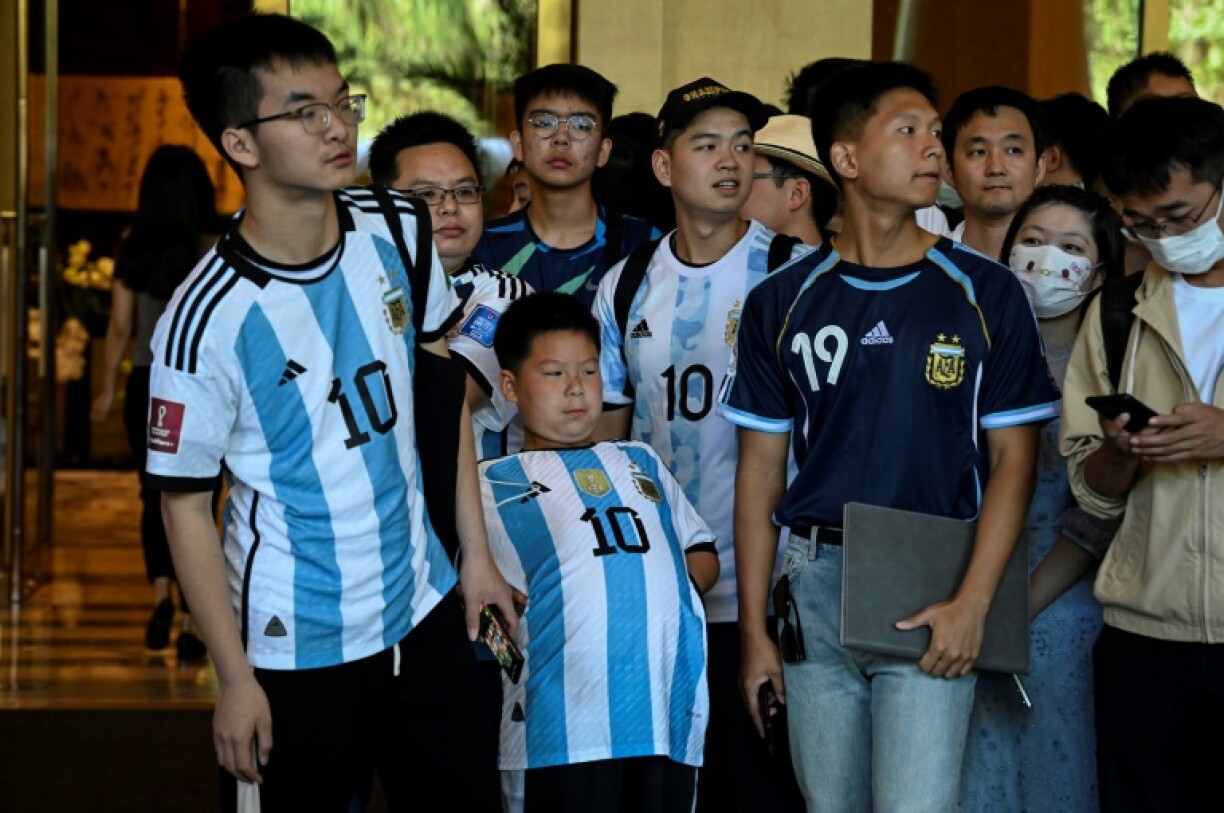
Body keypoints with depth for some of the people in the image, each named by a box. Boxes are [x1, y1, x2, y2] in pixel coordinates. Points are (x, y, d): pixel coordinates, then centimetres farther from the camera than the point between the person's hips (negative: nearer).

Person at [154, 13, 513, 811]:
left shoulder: (396, 229, -5)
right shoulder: (209, 318, -20)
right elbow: (185, 503, -11)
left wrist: (476, 553, 8)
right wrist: (235, 678, -9)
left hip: (424, 604, 5)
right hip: (299, 645, -5)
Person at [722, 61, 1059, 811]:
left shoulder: (985, 294, 1)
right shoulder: (783, 304, 6)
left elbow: (1013, 459, -1)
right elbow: (761, 471, 8)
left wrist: (973, 601, -13)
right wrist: (754, 630, 4)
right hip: (817, 582, 3)